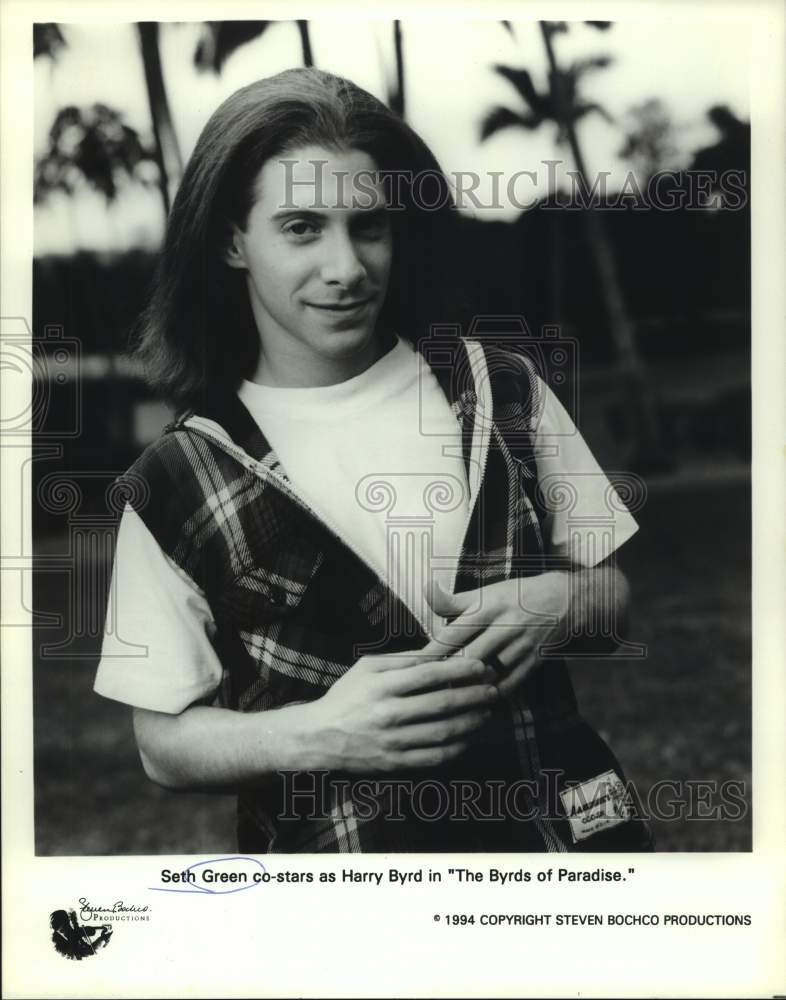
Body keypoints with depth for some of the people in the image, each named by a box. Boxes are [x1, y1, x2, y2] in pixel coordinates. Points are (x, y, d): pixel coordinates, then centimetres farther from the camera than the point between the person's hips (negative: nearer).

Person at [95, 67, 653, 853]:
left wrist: (564, 603, -15)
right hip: (334, 842, -2)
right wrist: (312, 734, -20)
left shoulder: (498, 389, -3)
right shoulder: (173, 487, -8)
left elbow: (631, 588, 6)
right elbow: (165, 742, -3)